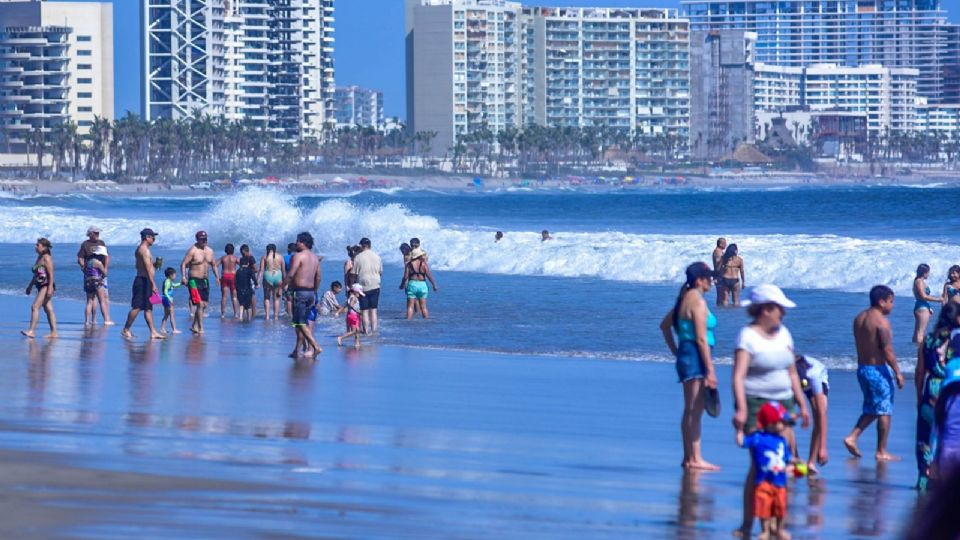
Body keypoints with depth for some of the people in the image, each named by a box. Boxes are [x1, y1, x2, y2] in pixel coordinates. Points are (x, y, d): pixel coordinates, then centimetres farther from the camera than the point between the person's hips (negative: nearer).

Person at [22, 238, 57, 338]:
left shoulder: (47, 258, -12)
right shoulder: (39, 258, 17)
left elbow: (51, 274, -18)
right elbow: (36, 274, 25)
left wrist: (50, 288, -24)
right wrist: (30, 286, 28)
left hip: (47, 286, -10)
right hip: (41, 286, 10)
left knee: (35, 307, -14)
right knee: (48, 309, 9)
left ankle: (31, 331, -16)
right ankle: (53, 332, 10)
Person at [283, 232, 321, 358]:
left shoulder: (298, 256, -11)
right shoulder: (315, 258, 14)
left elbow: (290, 275, -18)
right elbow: (318, 278, 16)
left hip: (300, 292, -8)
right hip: (311, 293, 8)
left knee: (300, 323, -7)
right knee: (302, 322, 13)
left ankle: (315, 347, -19)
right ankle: (297, 350, 15)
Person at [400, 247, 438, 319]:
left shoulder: (409, 264, 0)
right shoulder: (424, 264, -1)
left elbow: (405, 277, -4)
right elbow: (429, 275, -4)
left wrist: (402, 285, 12)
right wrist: (434, 285, 6)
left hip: (412, 284, -1)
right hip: (422, 285, 1)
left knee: (410, 306, -1)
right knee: (423, 307, 8)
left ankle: (408, 321, -11)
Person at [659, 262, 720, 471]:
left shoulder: (686, 298, 14)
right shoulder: (697, 301, -14)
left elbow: (665, 325, 25)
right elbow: (701, 339, -18)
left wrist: (676, 352, 24)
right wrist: (710, 370, -17)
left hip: (685, 357, 10)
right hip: (696, 359, -10)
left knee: (690, 410, 13)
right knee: (694, 410, -8)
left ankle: (689, 457, 17)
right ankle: (694, 459, -8)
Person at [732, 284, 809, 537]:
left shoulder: (783, 333, 13)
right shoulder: (748, 336, -8)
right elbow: (738, 375, -16)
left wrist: (801, 403, 19)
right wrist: (741, 408, -27)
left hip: (783, 402, 7)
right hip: (756, 404, -7)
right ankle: (747, 523, -6)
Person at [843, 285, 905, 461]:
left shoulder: (859, 318, 9)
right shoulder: (881, 321, -16)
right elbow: (888, 350, -20)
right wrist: (898, 372, -13)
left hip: (862, 368, 8)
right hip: (878, 369, -8)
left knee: (871, 409, 20)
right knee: (884, 411, 2)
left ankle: (852, 437, 7)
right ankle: (881, 452, 5)